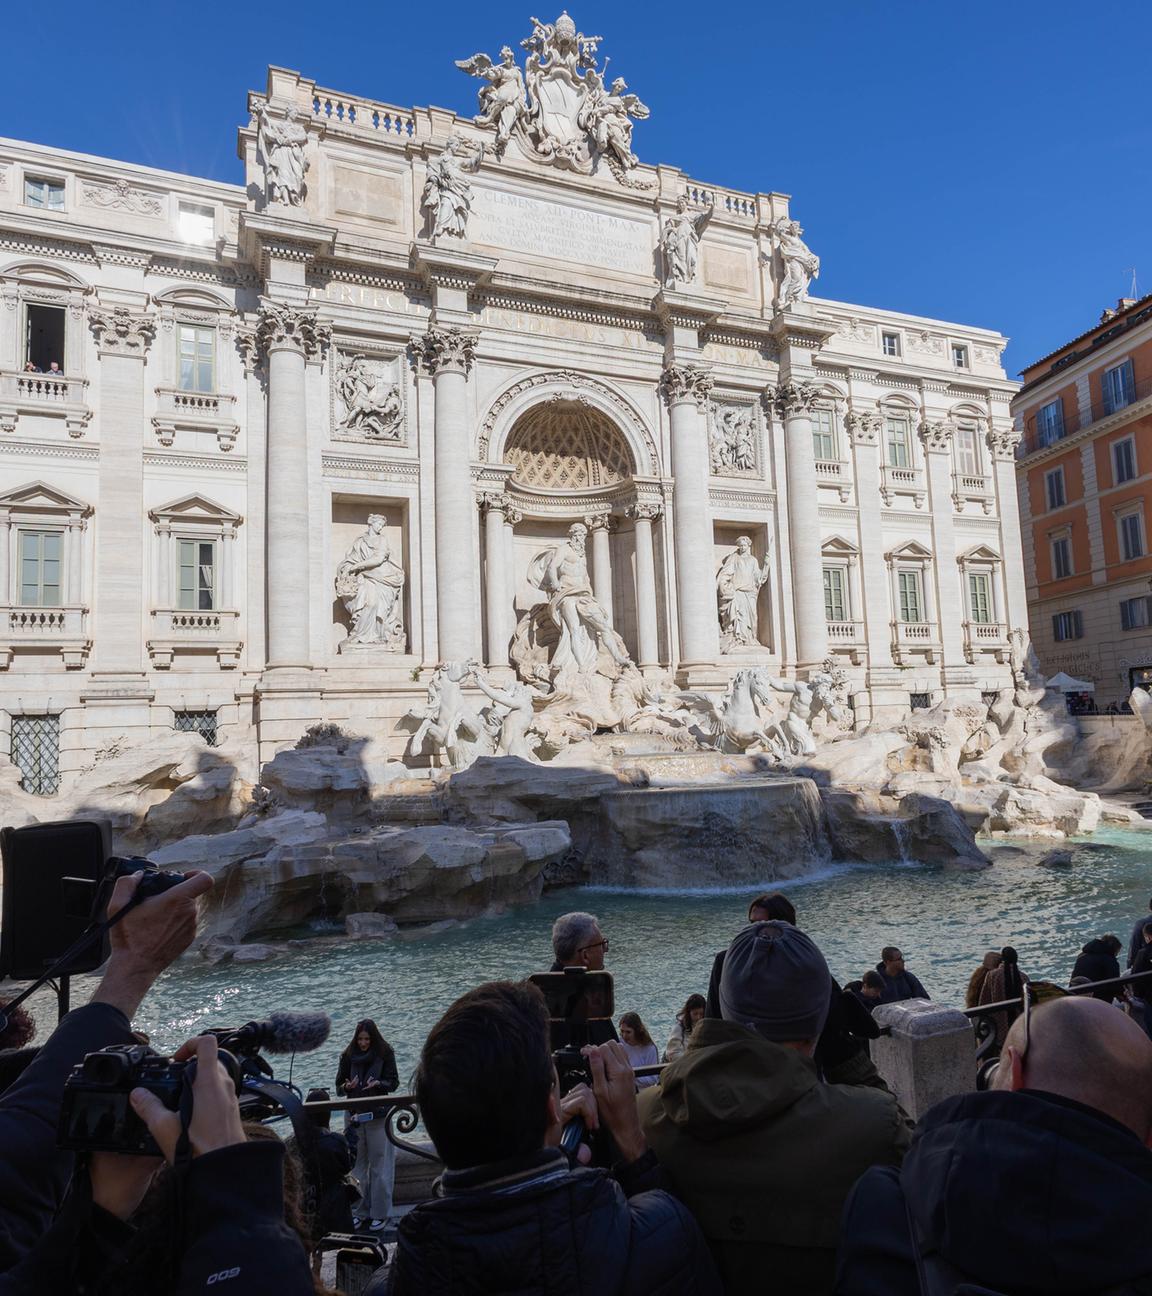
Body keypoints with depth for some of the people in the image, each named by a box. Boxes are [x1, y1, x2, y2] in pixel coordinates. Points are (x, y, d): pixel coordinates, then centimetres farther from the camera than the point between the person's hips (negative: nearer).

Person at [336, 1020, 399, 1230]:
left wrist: (379, 1083, -22)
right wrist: (348, 1087, -16)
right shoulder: (348, 1056, 2)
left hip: (378, 1116, -2)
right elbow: (339, 1086, 7)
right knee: (358, 1166, 8)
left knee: (379, 1165, 2)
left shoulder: (384, 1054, -5)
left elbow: (394, 1083, -2)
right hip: (355, 1116, 3)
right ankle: (361, 1211, 20)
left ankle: (380, 1213, 13)